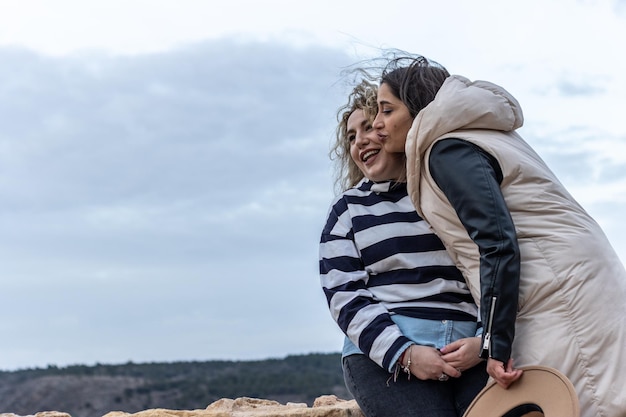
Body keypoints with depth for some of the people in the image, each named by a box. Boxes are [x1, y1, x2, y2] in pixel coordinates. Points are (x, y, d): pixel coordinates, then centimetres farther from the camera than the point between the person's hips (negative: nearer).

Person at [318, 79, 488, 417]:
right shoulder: (348, 209, 15)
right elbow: (344, 294, 5)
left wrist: (486, 341, -6)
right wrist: (403, 354, -9)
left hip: (473, 347, 1)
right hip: (383, 354, -1)